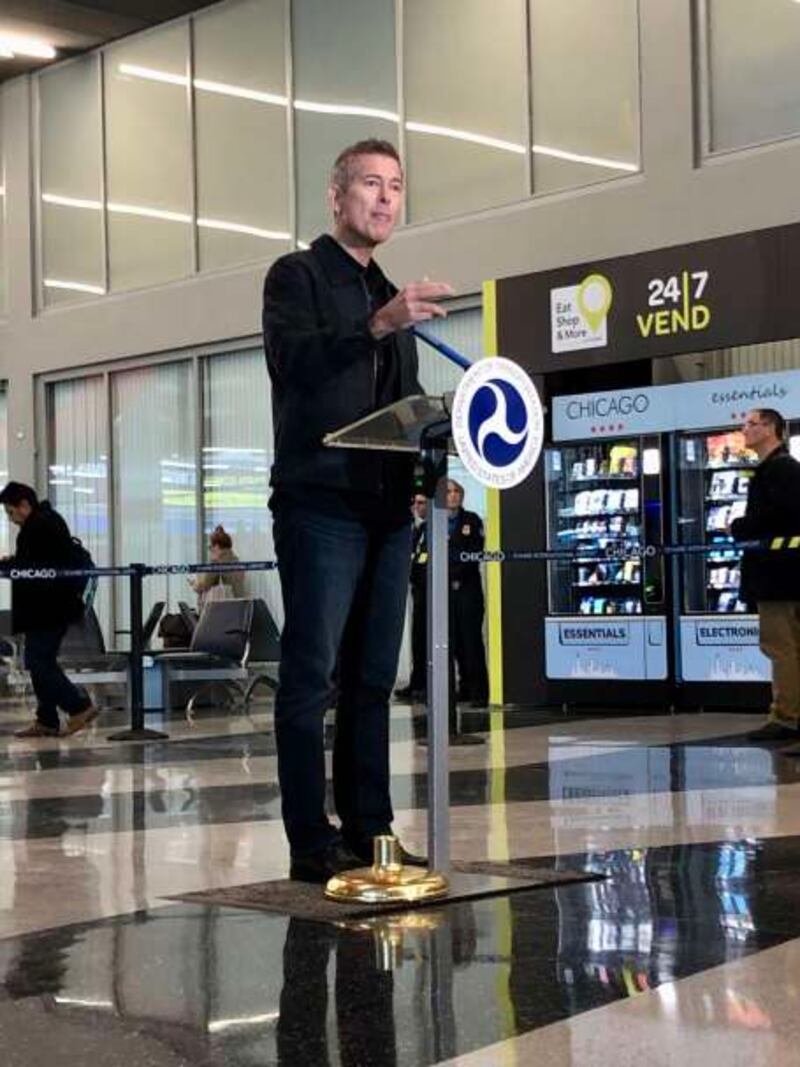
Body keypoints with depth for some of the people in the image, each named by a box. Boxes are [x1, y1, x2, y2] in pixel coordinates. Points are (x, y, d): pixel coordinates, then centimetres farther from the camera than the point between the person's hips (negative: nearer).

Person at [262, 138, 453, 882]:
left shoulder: (390, 296, 23)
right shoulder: (297, 276, 2)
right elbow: (290, 358, -17)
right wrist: (377, 326, -30)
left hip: (387, 511, 7)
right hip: (320, 506, -7)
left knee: (372, 678, 7)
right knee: (311, 675, -7)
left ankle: (369, 830, 12)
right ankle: (312, 842, -5)